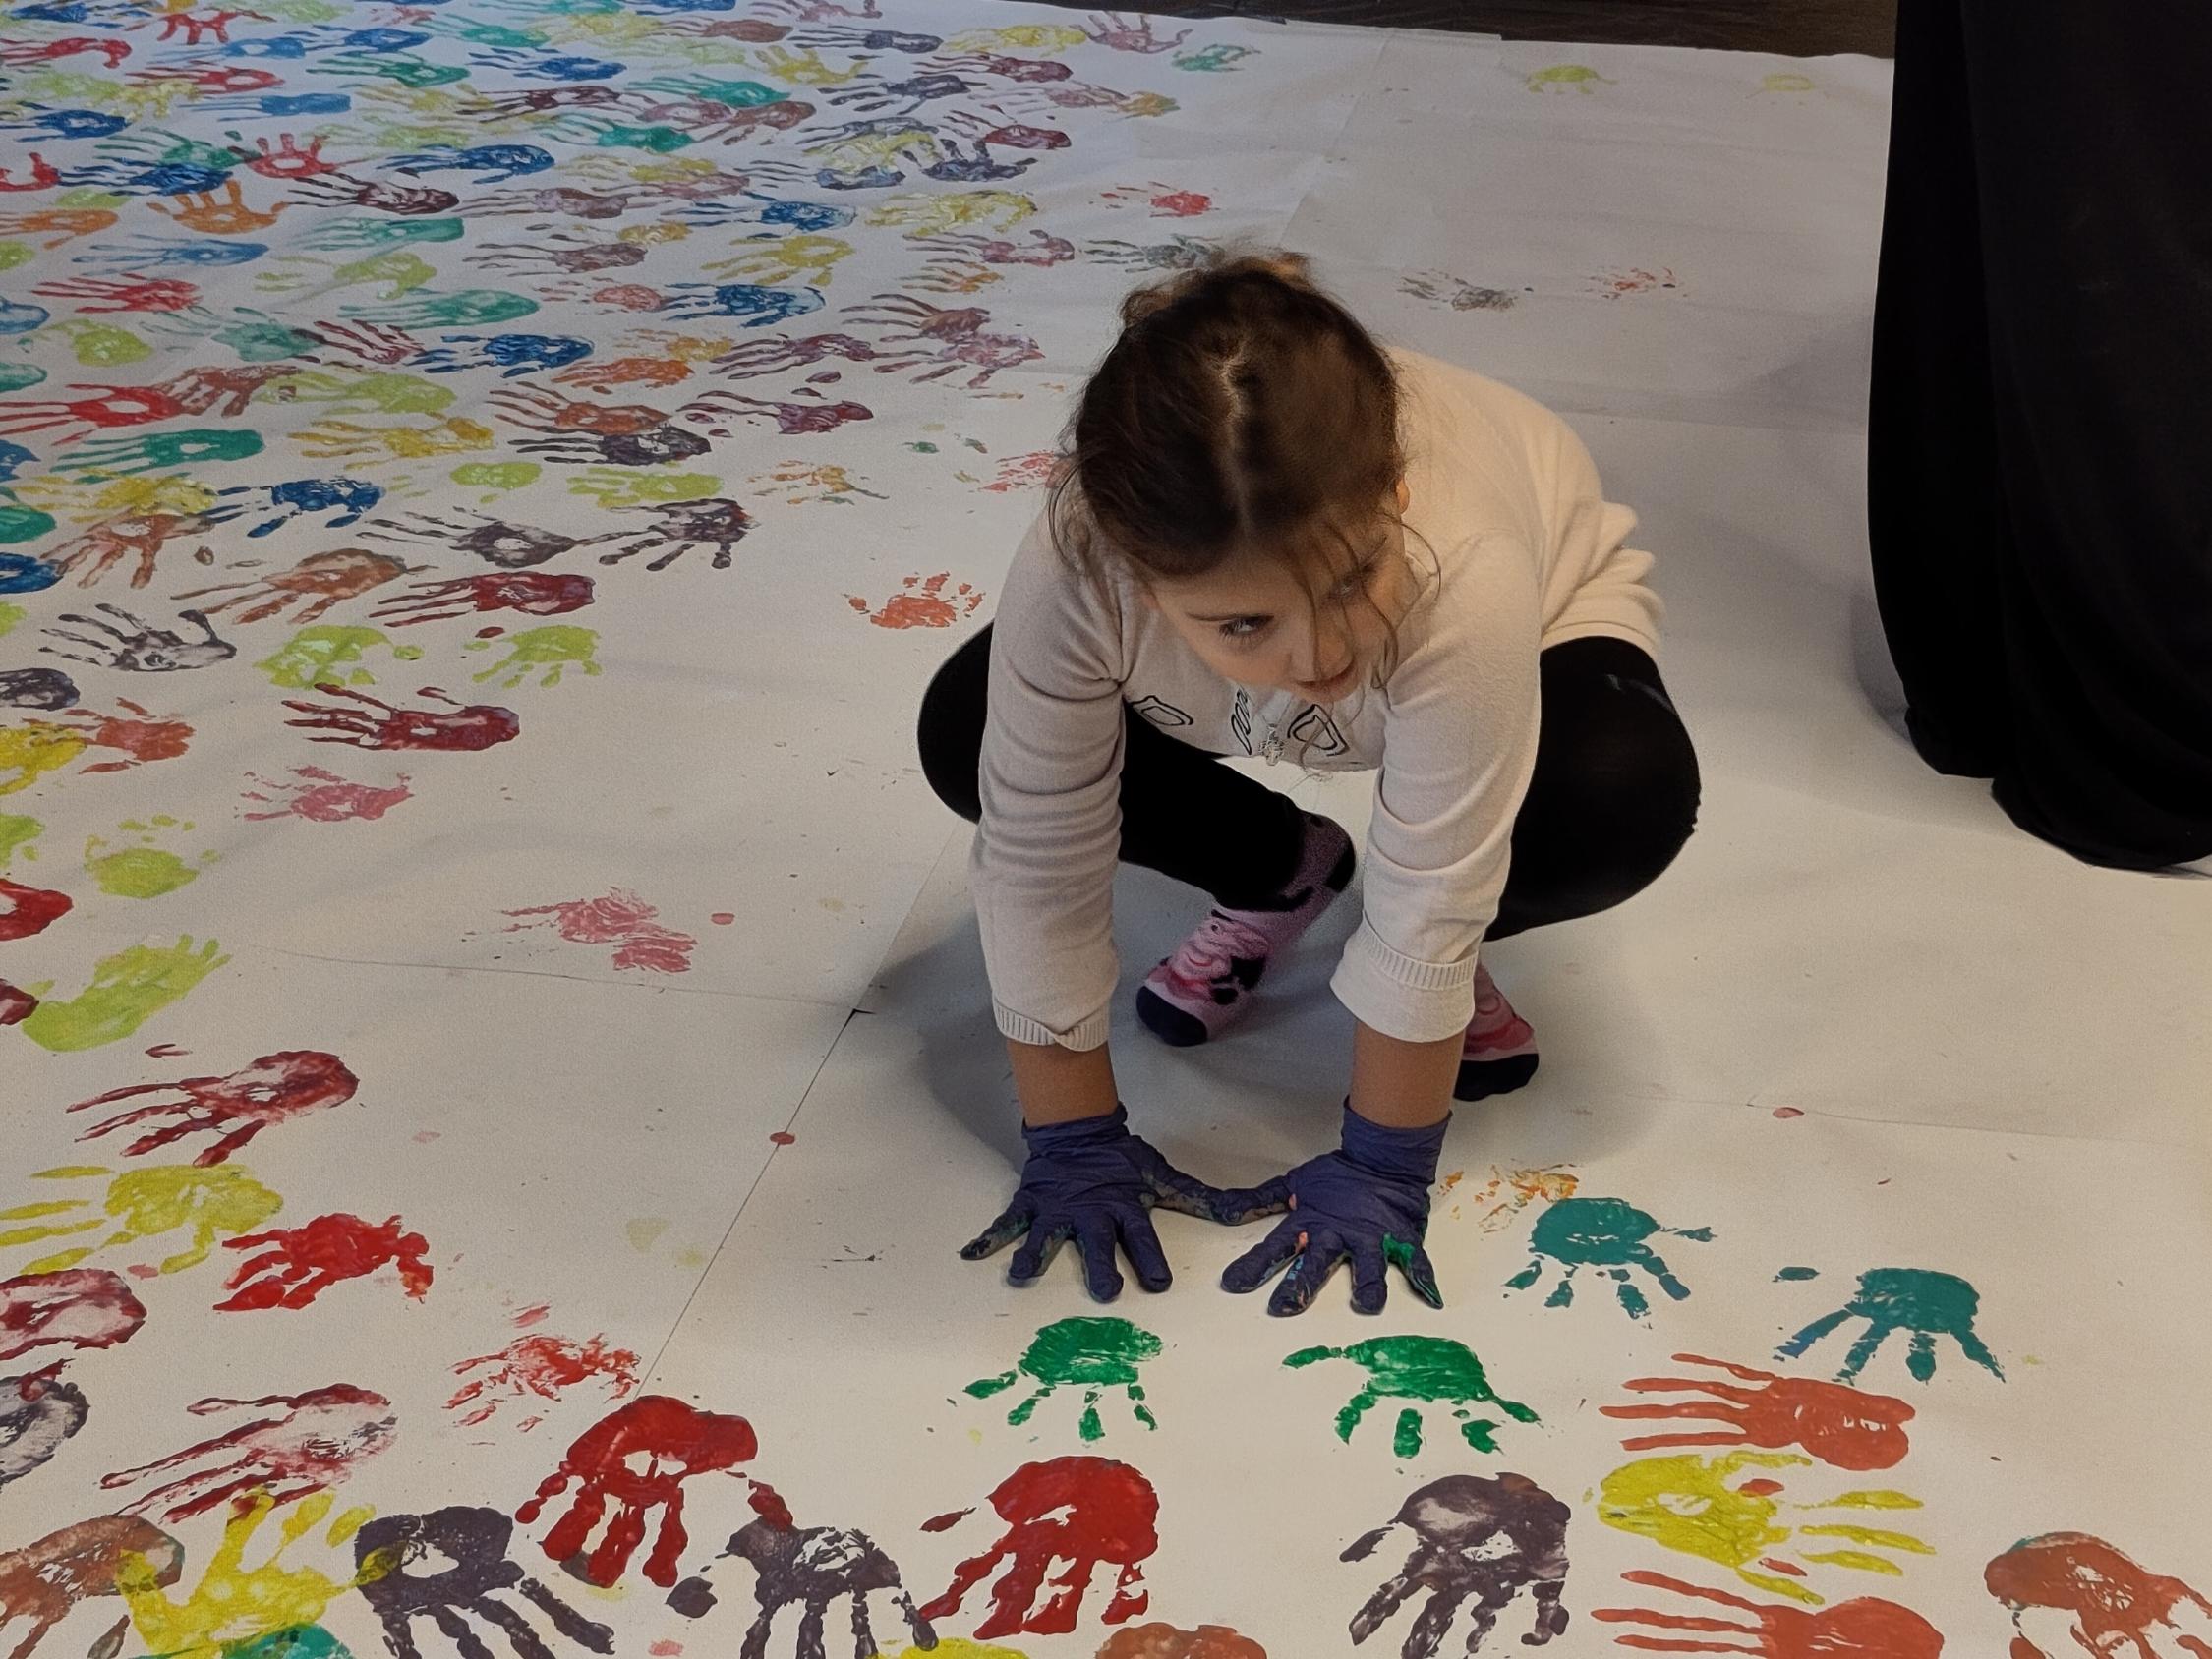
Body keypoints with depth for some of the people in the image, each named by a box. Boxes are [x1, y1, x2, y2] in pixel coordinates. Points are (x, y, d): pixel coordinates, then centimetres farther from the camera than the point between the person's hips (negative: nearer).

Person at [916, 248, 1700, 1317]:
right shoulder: (1072, 572, -40)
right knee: (964, 738, -17)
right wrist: (1073, 1144, -22)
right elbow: (1038, 866, -28)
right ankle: (1282, 879, 7)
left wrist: (1382, 1169, -27)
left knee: (1623, 800, -35)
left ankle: (1451, 961, 0)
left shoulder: (1464, 570, -47)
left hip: (1548, 614, -2)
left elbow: (1431, 903, -36)